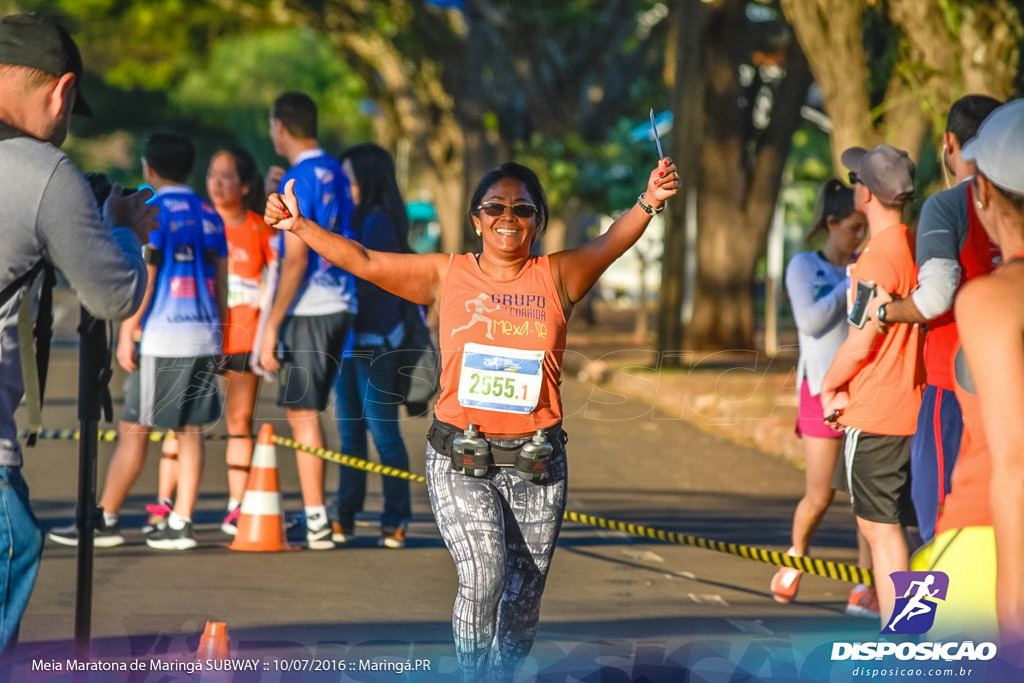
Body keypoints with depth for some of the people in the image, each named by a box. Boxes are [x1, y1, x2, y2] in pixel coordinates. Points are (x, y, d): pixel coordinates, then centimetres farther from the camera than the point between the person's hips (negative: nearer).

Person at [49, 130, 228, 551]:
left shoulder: (154, 211, -6)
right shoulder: (210, 215, 13)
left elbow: (144, 276, -11)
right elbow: (221, 282, 15)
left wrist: (127, 333, -7)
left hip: (161, 339, -6)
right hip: (204, 338, 6)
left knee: (133, 430, 0)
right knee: (189, 431, 6)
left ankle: (105, 520, 5)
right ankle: (180, 524, 4)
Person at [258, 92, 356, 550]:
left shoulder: (298, 180, -13)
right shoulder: (336, 174, 13)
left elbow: (296, 260, -18)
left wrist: (272, 327, -16)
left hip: (308, 311, -9)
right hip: (340, 306, 9)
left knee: (302, 414, -4)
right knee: (307, 412, 15)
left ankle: (317, 524, -5)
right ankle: (313, 515, 18)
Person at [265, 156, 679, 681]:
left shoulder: (556, 278, 4)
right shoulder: (446, 275, 6)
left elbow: (610, 244, -12)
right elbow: (362, 262, 5)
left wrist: (648, 204, -31)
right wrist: (299, 226, -6)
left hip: (537, 465, 2)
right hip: (460, 461, -2)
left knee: (523, 600, 7)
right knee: (483, 574, -21)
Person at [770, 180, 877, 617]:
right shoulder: (804, 267, -1)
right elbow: (810, 321, -14)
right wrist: (851, 283, -14)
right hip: (823, 389, -3)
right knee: (819, 497, -2)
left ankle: (864, 591, -3)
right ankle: (795, 561, 28)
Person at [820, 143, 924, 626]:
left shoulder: (878, 257, -17)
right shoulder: (916, 248, 10)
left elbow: (861, 342, -19)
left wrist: (829, 387, -3)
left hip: (873, 417, -8)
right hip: (911, 409, 8)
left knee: (881, 528, -4)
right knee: (892, 526, 13)